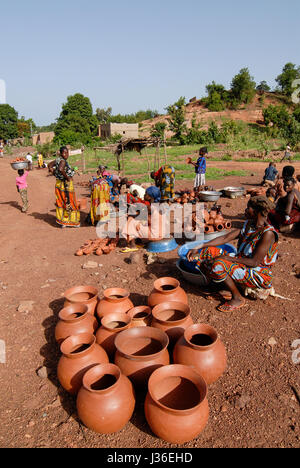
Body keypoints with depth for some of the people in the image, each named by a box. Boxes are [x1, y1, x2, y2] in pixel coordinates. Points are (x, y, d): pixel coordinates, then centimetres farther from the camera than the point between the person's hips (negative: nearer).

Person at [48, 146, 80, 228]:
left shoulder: (58, 160, 6)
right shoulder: (63, 161, -19)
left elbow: (50, 165, 18)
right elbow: (60, 169, -38)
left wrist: (55, 174, 13)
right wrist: (67, 177, -24)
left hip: (59, 184, 9)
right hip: (66, 184, -9)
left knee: (61, 202, 15)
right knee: (69, 203, 3)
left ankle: (61, 221, 24)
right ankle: (71, 221, 13)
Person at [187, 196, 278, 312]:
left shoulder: (268, 233, -21)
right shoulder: (248, 224, 4)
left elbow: (255, 262, -24)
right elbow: (225, 238, 0)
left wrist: (227, 258, -23)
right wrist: (198, 248, -5)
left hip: (259, 275, -8)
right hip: (242, 265, 8)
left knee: (218, 265, -30)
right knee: (208, 251, -2)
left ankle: (238, 298, -8)